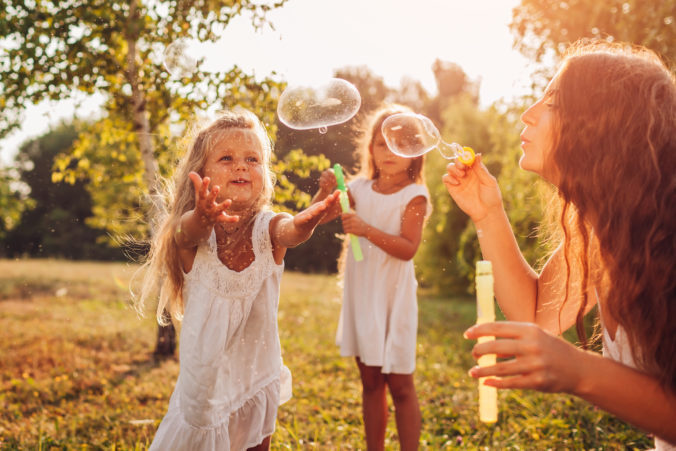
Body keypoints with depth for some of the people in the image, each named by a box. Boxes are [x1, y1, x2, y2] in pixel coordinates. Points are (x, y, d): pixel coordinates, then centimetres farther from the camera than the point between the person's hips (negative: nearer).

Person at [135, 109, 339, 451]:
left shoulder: (268, 229, -14)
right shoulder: (190, 233, -16)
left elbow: (291, 230, -36)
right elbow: (191, 231, -39)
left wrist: (307, 220, -61)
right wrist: (204, 218, -64)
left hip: (258, 378, 2)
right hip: (205, 380, -2)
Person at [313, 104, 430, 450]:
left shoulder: (414, 195, -8)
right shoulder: (360, 188, 5)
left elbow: (407, 249, -18)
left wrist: (366, 229, -29)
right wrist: (325, 191, -16)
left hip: (393, 297, -5)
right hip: (361, 295, 5)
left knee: (399, 385, 2)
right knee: (370, 383, 15)